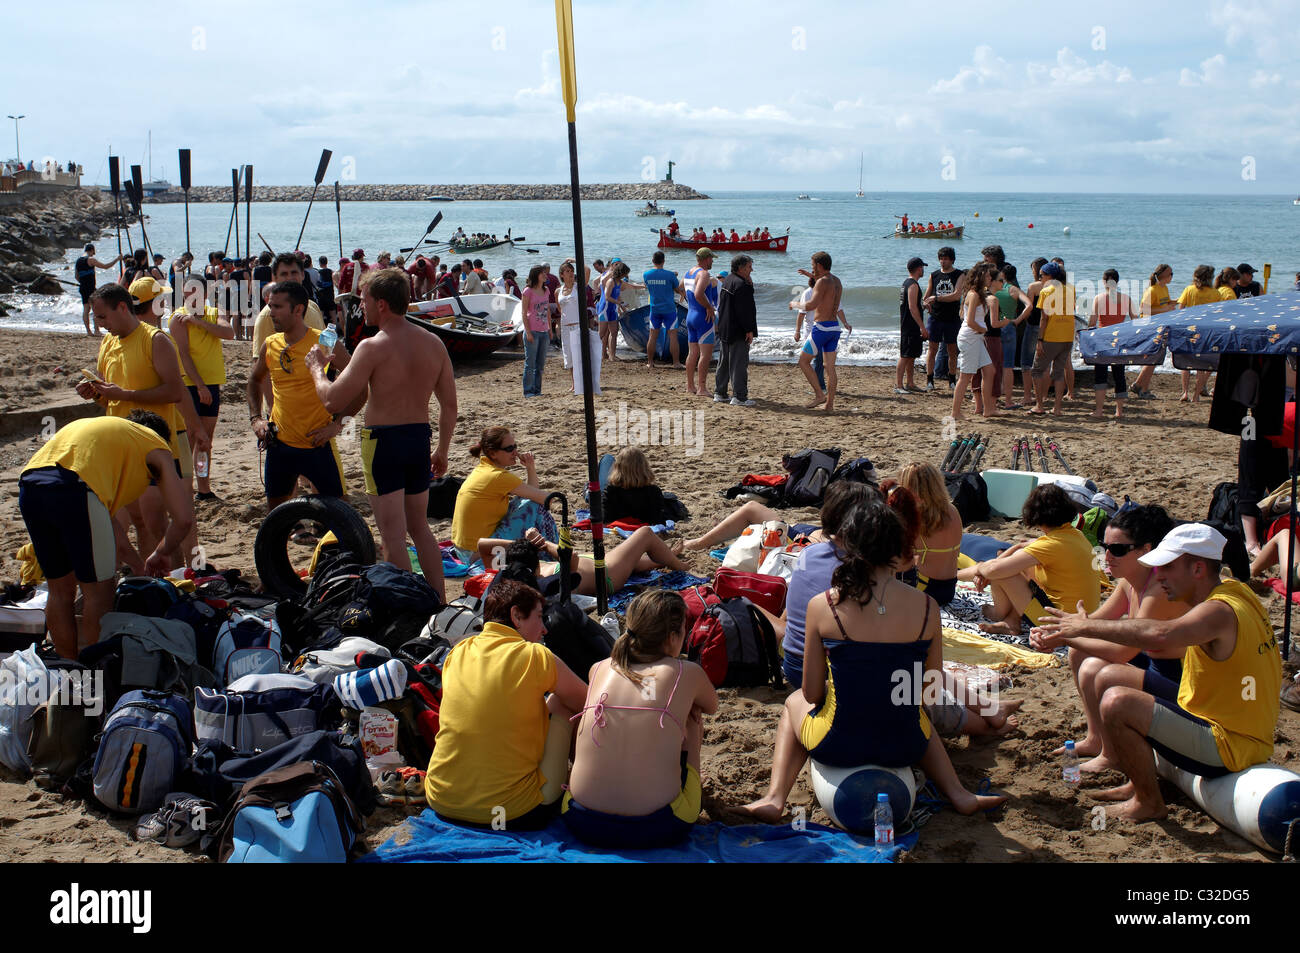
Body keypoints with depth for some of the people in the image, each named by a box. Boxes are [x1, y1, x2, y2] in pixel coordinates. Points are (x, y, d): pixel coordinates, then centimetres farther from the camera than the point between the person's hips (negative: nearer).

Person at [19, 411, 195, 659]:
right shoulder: (156, 446, 21)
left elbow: (108, 519, 44)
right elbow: (184, 519, 11)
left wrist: (140, 566, 47)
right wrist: (162, 553, 30)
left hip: (28, 486, 7)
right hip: (74, 489, -7)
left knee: (60, 588, 21)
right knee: (98, 591, 8)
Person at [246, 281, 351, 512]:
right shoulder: (270, 345, 3)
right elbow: (255, 380, 23)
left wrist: (337, 423, -14)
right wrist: (255, 418, 10)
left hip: (317, 444, -5)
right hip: (280, 443, 5)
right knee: (274, 509, 15)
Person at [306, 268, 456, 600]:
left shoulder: (373, 347, -16)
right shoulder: (434, 343, 3)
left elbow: (333, 401, -15)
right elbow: (449, 404, 9)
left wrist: (317, 367, 4)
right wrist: (442, 450, 20)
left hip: (383, 441, -6)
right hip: (420, 438, 6)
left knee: (393, 536, 1)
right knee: (419, 527, 20)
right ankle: (439, 601, 24)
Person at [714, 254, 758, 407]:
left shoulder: (727, 281, 12)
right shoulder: (741, 284, -18)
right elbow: (744, 310, -21)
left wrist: (749, 284, 7)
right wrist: (749, 330, -18)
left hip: (724, 330, 9)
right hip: (738, 331, -9)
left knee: (724, 361, 17)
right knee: (739, 362, -6)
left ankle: (719, 393, 23)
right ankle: (739, 397, -7)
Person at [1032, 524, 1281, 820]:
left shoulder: (1221, 610, -24)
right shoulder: (1229, 590, 6)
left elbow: (1160, 636, -44)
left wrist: (1087, 626, -31)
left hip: (1228, 748, -10)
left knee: (1117, 702, -25)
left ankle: (1149, 802, -5)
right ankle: (1140, 782, 20)